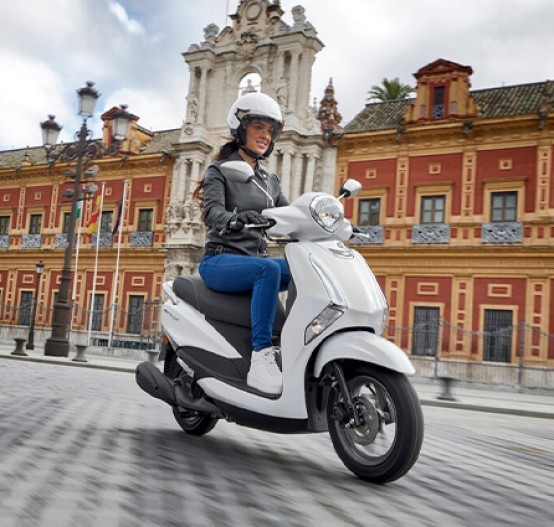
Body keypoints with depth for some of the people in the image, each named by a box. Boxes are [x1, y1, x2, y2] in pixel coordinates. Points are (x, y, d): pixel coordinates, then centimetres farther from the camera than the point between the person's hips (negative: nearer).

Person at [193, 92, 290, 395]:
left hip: (257, 259, 6)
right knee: (268, 269, -35)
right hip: (220, 260, -6)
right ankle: (260, 356, -36)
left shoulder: (270, 181, 18)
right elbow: (212, 210, -18)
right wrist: (234, 219, -41)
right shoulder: (220, 170, 1)